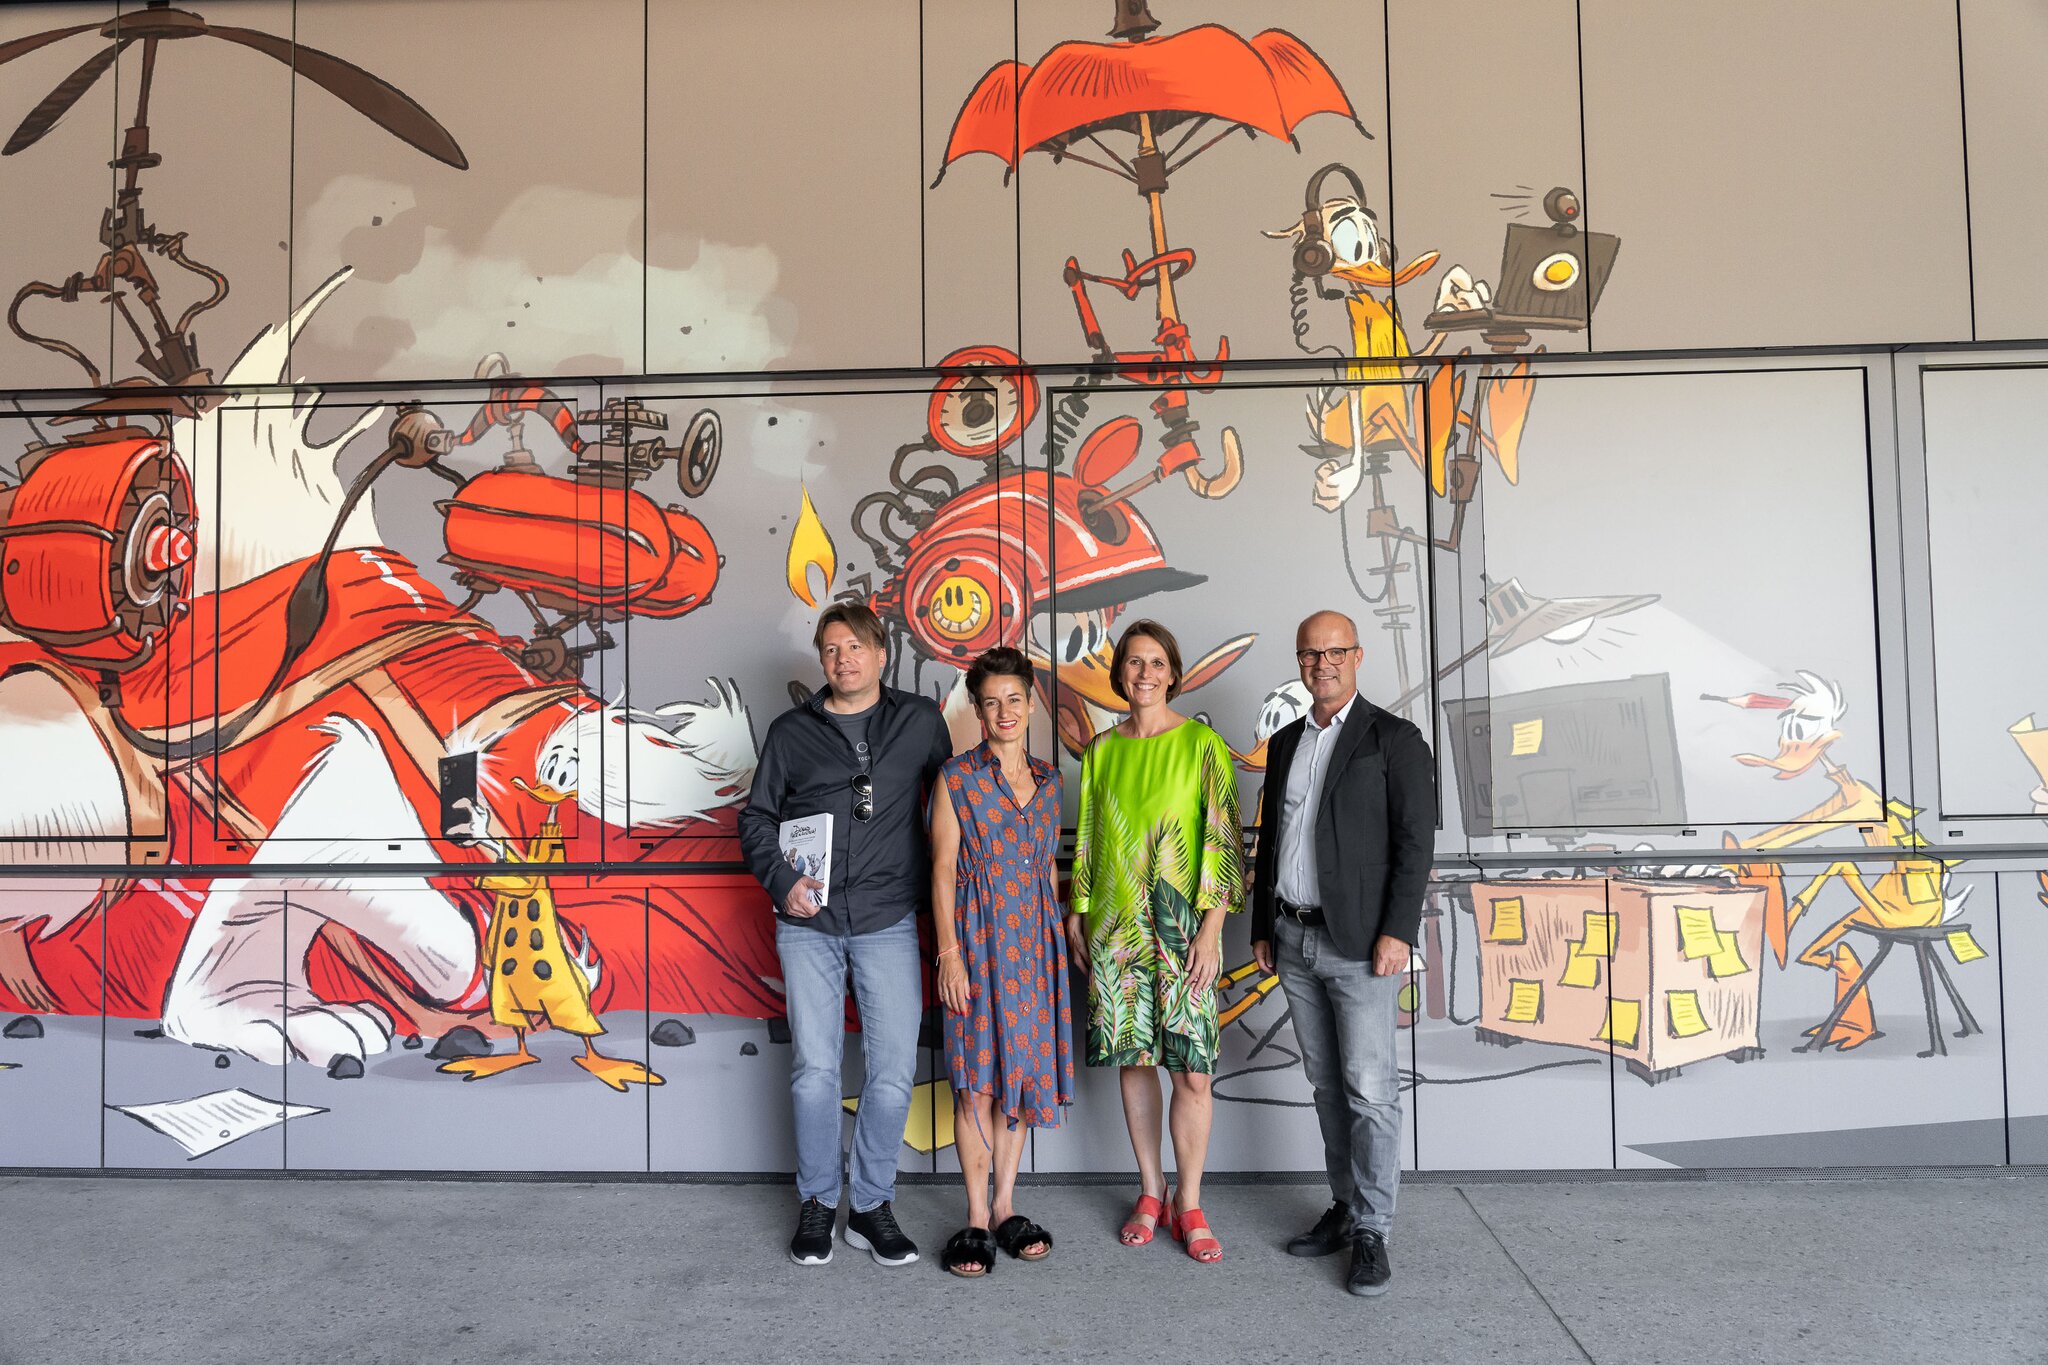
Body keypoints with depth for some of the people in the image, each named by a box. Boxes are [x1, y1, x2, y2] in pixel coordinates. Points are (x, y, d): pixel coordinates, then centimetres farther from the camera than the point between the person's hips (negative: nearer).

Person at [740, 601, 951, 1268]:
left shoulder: (922, 721, 6)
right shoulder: (791, 732, 7)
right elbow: (756, 818, 11)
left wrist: (939, 887, 7)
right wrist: (782, 880, -5)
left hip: (889, 923, 0)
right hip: (809, 923, 0)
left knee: (894, 1071, -1)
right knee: (814, 1069, 1)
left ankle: (873, 1205, 18)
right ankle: (817, 1204, 21)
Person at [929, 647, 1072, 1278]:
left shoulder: (1047, 779, 10)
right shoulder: (956, 777, -4)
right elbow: (943, 870, -6)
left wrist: (1058, 939, 12)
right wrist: (949, 955, -12)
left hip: (1034, 937, 5)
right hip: (977, 935, -5)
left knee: (1026, 1071, 9)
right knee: (977, 1077, -1)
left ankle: (1006, 1206, 21)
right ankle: (977, 1218, 10)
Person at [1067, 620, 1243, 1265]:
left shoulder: (1202, 744, -3)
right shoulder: (1102, 750, 9)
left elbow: (1223, 840, -6)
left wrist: (1211, 930, -12)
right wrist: (1077, 915, 12)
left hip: (1182, 930, -3)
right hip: (1115, 928, 3)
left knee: (1192, 1069, -3)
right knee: (1133, 1058, 9)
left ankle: (1189, 1205, 14)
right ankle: (1152, 1193, 24)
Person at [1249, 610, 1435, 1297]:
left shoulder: (1394, 739, -4)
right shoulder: (1284, 744, 13)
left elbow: (1416, 841, -9)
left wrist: (1397, 932, -16)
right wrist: (1262, 928, 15)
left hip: (1359, 943, -6)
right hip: (1294, 942, 6)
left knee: (1370, 1089, -3)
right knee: (1327, 1086, 13)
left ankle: (1371, 1233, 8)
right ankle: (1346, 1207, 25)